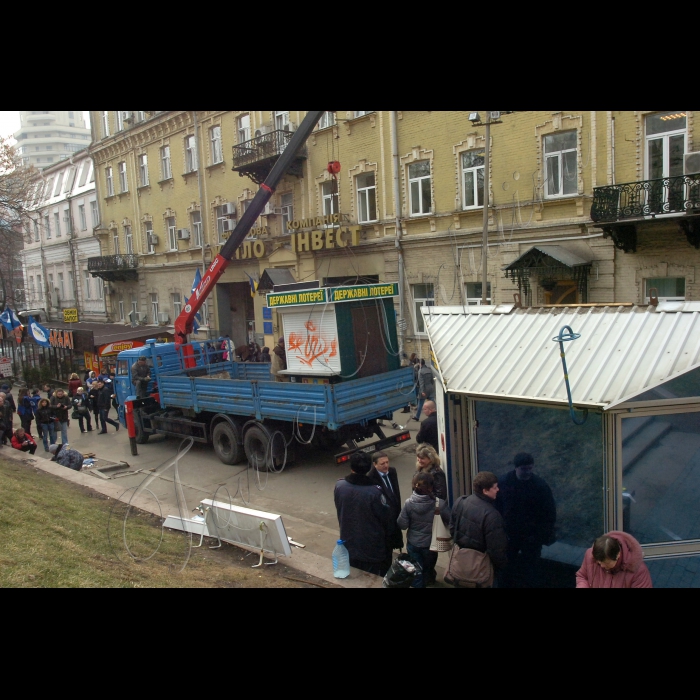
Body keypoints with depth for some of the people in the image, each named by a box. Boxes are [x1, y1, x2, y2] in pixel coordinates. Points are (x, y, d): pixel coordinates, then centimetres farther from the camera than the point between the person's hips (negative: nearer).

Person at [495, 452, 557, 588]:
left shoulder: (541, 485, -12)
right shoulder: (503, 482, -9)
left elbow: (550, 513, -6)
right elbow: (496, 507, -1)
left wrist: (545, 536, -8)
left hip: (531, 537, -1)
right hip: (508, 535, 1)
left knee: (530, 572, 8)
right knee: (506, 569, 13)